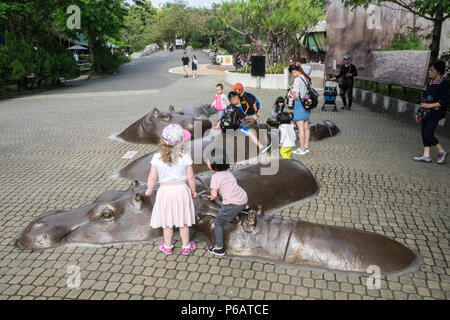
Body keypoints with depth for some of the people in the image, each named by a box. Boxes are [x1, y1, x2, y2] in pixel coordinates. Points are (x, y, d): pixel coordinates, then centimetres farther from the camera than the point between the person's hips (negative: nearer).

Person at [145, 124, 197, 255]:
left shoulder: (157, 157, -11)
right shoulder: (185, 157, -12)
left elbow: (153, 177, -7)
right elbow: (190, 177, -7)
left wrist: (149, 190, 10)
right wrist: (193, 190, 9)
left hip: (165, 190, 0)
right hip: (181, 190, 0)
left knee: (167, 221, 16)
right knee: (183, 221, 15)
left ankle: (167, 247, 32)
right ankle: (186, 247, 30)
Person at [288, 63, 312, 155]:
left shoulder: (297, 79, -16)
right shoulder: (306, 78, 10)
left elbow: (296, 95, -19)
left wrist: (291, 92, -2)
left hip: (299, 104, -9)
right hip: (306, 104, 9)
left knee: (301, 128, -3)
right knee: (306, 127, 13)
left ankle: (302, 149, 2)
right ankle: (306, 147, 21)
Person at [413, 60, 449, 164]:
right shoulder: (430, 82, 9)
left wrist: (429, 105, -17)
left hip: (435, 113, -8)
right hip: (426, 112, 8)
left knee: (428, 135, -7)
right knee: (424, 134, 7)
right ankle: (426, 156, 15)